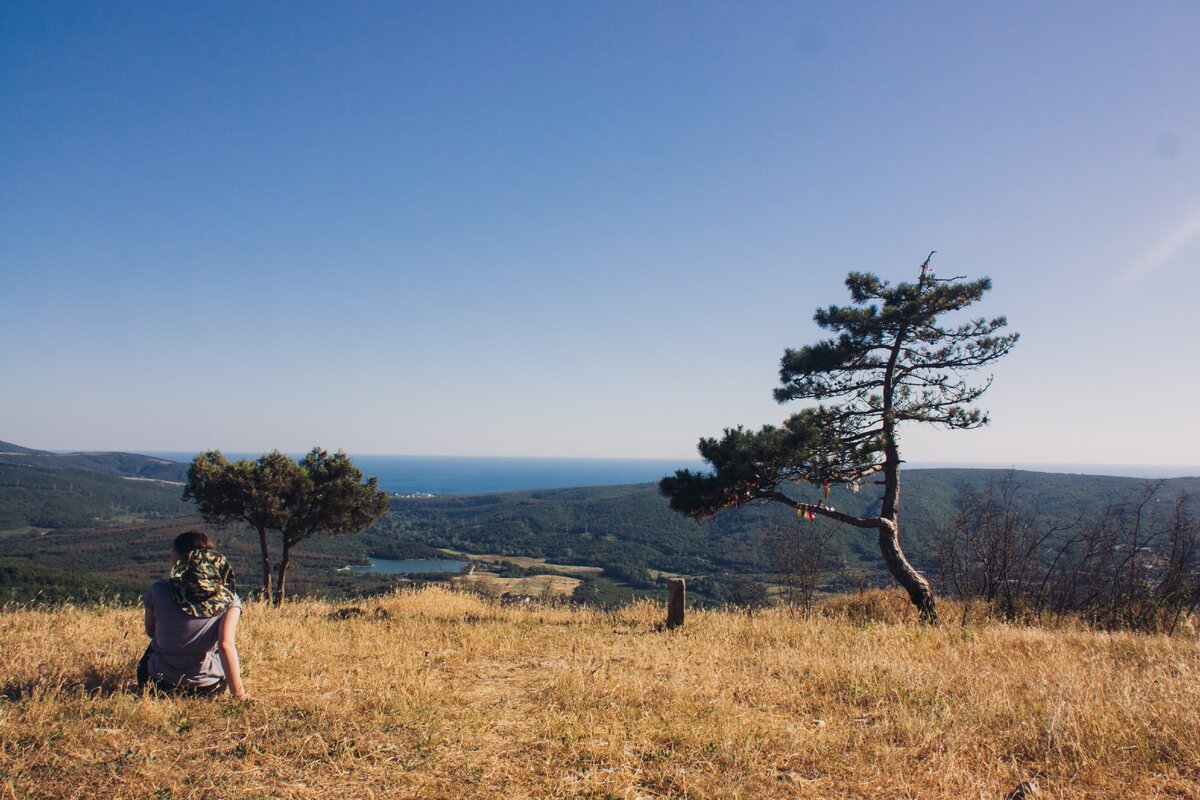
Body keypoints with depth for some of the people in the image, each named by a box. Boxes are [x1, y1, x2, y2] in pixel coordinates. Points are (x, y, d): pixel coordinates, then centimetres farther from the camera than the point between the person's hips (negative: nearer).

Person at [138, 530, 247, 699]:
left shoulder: (158, 591, -10)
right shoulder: (228, 598, -12)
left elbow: (150, 632, 6)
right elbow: (226, 645, -23)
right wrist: (239, 694, -20)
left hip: (159, 684, 2)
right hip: (209, 688, -2)